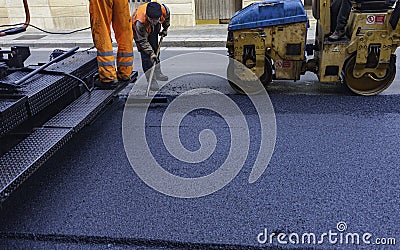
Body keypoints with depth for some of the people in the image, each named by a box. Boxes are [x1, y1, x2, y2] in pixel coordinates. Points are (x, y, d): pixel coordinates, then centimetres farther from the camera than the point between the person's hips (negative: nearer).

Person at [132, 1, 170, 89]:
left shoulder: (164, 9, -34)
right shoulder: (140, 22, -43)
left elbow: (166, 17, -6)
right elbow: (142, 41, -30)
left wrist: (165, 29, 4)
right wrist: (151, 53, -35)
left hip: (154, 29, 5)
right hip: (138, 30, -5)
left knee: (155, 49, 11)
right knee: (145, 54, -14)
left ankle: (157, 73, 29)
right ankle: (151, 80, -12)